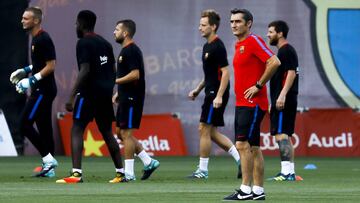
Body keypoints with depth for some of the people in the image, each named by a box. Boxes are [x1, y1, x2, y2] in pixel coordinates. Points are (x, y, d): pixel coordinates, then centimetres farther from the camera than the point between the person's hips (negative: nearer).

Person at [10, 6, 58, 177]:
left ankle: (48, 159, -8)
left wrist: (31, 81, -21)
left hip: (43, 91, -10)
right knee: (44, 127, 11)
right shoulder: (36, 39, 14)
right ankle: (49, 169, 13)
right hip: (41, 91, 10)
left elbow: (50, 66, -20)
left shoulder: (43, 40, -16)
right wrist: (24, 71, 17)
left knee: (25, 125, -11)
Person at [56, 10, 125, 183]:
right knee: (107, 132, 17)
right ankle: (121, 173, 18)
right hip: (105, 93, 8)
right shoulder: (105, 43, 15)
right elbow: (113, 71, 16)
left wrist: (71, 96, -20)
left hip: (89, 92, -8)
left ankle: (76, 174, -21)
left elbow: (85, 71, -19)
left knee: (77, 130, -8)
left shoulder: (83, 43, -9)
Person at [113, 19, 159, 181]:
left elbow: (135, 75, -23)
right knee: (121, 133, 11)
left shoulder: (131, 51, -14)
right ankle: (149, 162, 14)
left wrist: (115, 81, -19)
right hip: (126, 98, 10)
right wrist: (118, 93, 18)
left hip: (132, 99, -10)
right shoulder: (125, 51, 17)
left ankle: (129, 173, -5)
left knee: (126, 133, -8)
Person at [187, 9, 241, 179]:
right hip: (211, 93, 10)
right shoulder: (207, 46, 15)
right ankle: (240, 159, 13)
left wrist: (219, 96, -25)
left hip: (216, 95, -10)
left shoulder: (218, 47, -15)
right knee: (211, 132, 10)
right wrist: (198, 89, 20)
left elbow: (225, 73, -19)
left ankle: (202, 170, 0)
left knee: (204, 130, -6)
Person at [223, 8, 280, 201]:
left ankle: (246, 190, -14)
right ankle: (258, 190, 12)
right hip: (241, 103, 9)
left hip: (253, 103, -9)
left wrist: (258, 86, -18)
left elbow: (274, 62, -21)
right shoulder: (239, 46, 16)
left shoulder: (254, 41, -11)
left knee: (243, 144, -14)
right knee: (253, 147, 9)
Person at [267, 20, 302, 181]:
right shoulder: (282, 51, 21)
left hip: (285, 100, -11)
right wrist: (274, 102, 25)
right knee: (284, 136, 11)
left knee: (281, 135, -14)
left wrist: (282, 95, -27)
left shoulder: (287, 51, -10)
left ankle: (287, 172, -17)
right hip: (280, 100, 11)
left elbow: (291, 73, -20)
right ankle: (290, 172, 12)